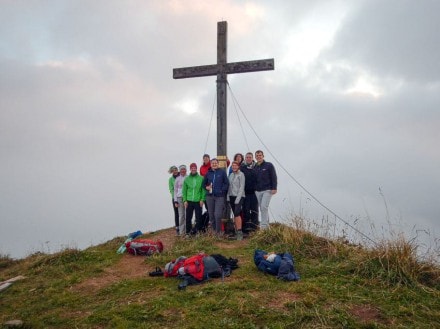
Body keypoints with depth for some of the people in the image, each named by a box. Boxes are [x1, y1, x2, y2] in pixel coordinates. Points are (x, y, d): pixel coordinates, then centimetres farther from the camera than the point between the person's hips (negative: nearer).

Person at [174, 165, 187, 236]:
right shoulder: (177, 179, 8)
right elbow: (175, 190, 9)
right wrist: (175, 201, 4)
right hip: (180, 198, 1)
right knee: (181, 215, 1)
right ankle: (181, 231, 6)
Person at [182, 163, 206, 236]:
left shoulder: (201, 178, -1)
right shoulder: (186, 179, 5)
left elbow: (203, 190, -3)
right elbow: (184, 190, 6)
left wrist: (202, 199, -9)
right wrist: (185, 200, -2)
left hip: (198, 201, -2)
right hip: (189, 201, 2)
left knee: (198, 217, 2)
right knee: (188, 217, 6)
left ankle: (197, 230, 13)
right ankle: (188, 232, 15)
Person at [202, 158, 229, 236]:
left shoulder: (222, 172, 1)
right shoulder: (208, 173, 10)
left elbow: (227, 183, 1)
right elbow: (204, 183, 19)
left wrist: (222, 190, -10)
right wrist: (206, 187, -1)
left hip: (219, 196, -4)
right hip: (210, 196, 4)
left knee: (218, 215, -12)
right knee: (211, 215, 8)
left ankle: (218, 232, 1)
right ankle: (213, 230, 22)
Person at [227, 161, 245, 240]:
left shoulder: (241, 174, -5)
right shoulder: (231, 175, 14)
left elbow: (242, 187, -10)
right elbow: (229, 186, 15)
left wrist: (238, 198, -16)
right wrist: (228, 196, 5)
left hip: (239, 196, -6)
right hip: (231, 196, 6)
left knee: (237, 213, -18)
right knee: (235, 214, 7)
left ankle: (240, 232, -18)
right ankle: (236, 231, 12)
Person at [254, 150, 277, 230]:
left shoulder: (269, 165, -1)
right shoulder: (255, 167, 12)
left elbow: (274, 177, -5)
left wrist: (274, 188, -13)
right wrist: (254, 189, 13)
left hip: (267, 190, -5)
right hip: (258, 191, 5)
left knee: (264, 207, -16)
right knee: (262, 208, 7)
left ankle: (263, 225, -15)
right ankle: (266, 224, 16)